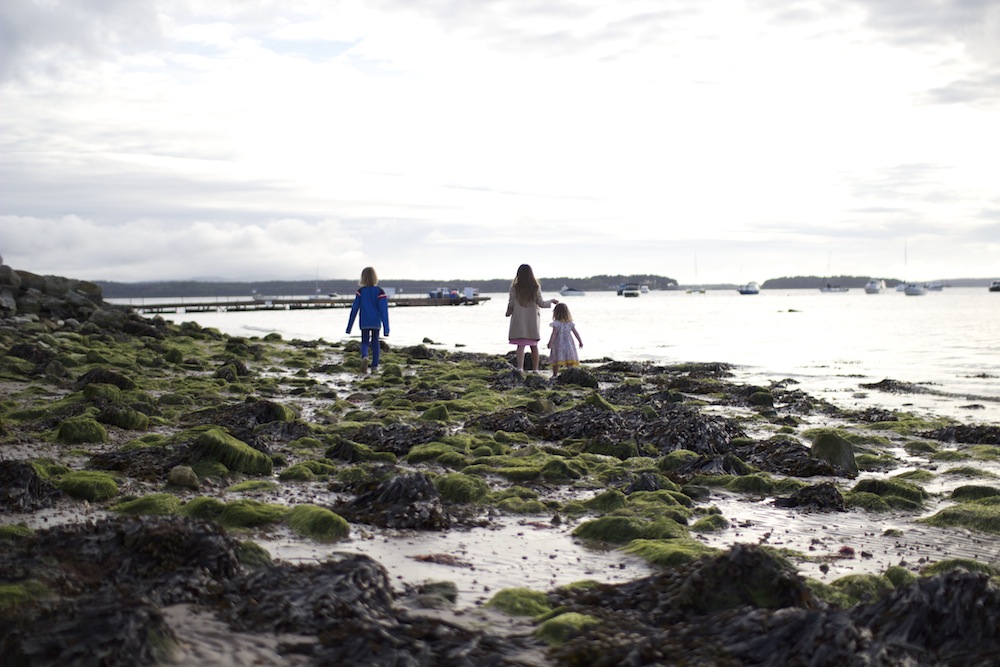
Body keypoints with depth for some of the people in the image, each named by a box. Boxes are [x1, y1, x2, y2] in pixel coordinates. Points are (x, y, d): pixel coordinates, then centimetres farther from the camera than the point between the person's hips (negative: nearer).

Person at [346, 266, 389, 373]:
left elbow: (354, 309, -4)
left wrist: (349, 327, 2)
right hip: (376, 323, 0)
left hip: (364, 323, 0)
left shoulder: (360, 291, -5)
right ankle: (374, 366, 10)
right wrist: (386, 328, -4)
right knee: (375, 343, 13)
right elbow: (384, 310, -7)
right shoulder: (380, 292, -6)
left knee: (365, 342, 8)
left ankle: (364, 357, -23)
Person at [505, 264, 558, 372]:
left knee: (521, 345, -4)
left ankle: (520, 368, -19)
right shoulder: (536, 287, -3)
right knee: (534, 346, 13)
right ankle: (535, 369, 19)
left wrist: (508, 313, 17)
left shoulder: (515, 287, -6)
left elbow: (511, 303, -3)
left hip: (519, 320, -2)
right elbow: (541, 303, -2)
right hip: (532, 320, 2)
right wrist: (551, 301, 16)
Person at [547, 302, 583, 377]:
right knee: (569, 362, 5)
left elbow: (554, 334, -16)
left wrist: (550, 343, -14)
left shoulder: (556, 323, -10)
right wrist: (580, 341, 15)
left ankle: (555, 375, 12)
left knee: (556, 360, 8)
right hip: (568, 344, 3)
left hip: (558, 345, -3)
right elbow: (576, 333, 7)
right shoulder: (570, 323, 3)